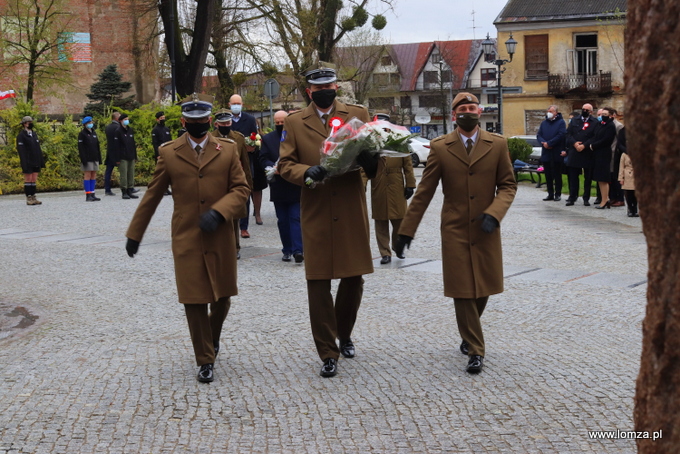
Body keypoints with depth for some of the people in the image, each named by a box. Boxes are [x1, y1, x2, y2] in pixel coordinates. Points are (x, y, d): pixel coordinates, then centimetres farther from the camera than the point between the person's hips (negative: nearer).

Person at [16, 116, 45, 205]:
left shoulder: (34, 134, 15)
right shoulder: (21, 136, -6)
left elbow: (38, 148, 17)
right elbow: (21, 151, -12)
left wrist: (41, 161, 12)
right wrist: (24, 164, -19)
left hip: (36, 163, 6)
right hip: (28, 163, -6)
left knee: (34, 180, 7)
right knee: (28, 180, -2)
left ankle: (33, 198, 11)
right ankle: (29, 199, 1)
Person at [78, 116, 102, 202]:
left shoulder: (94, 133, 16)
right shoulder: (82, 134, -4)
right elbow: (80, 147, -10)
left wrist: (99, 157, 14)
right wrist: (83, 159, -18)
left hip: (95, 158, 7)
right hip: (87, 159, -7)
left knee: (93, 176, 6)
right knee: (87, 175, -6)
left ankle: (92, 194, 9)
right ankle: (88, 195, -6)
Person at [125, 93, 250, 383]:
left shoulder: (227, 150, 3)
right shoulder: (168, 153, 2)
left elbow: (241, 188, 1)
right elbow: (152, 196, 7)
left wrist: (219, 212, -16)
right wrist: (134, 234, 9)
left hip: (220, 238, 1)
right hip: (186, 240, -1)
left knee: (222, 296, 12)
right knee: (194, 301, 0)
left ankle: (213, 336, 43)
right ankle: (205, 361, 14)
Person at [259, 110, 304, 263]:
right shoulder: (267, 139, 9)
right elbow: (263, 159, 2)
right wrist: (273, 167, -18)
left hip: (295, 186, -3)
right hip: (278, 186, 3)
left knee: (295, 218, -7)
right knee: (282, 220, 8)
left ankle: (298, 250, -11)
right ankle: (287, 250, 15)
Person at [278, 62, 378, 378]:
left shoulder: (357, 115, 9)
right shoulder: (294, 123, 6)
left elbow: (373, 151, 9)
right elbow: (285, 165, 2)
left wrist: (369, 160, -15)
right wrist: (307, 172, -19)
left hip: (352, 212, 1)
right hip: (315, 214, -1)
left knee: (354, 278, 9)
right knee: (318, 283, -1)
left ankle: (344, 335, 34)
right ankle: (327, 353, 9)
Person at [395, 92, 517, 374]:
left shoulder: (497, 145, 1)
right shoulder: (440, 148, -2)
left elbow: (508, 185, 3)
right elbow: (424, 192, 0)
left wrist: (494, 213, -15)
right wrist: (407, 229, -2)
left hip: (486, 231, 1)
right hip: (455, 231, -1)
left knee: (483, 289, 10)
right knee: (462, 291, -1)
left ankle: (469, 335, 37)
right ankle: (475, 350, 10)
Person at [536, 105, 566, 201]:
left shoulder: (561, 122, -2)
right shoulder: (544, 123, 15)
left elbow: (561, 135, -14)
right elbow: (539, 135, 8)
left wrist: (549, 143, -16)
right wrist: (543, 143, -12)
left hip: (557, 154, -5)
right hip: (546, 153, 5)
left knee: (557, 175, 1)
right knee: (548, 175, 8)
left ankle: (558, 194, 7)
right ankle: (550, 194, 14)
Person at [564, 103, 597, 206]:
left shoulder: (595, 122, 1)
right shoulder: (574, 120, 12)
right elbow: (568, 134, 5)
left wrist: (584, 146, -15)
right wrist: (574, 143, -11)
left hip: (588, 154, -2)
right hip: (574, 153, 2)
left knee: (588, 177, 4)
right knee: (573, 177, 3)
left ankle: (586, 198, 11)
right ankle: (572, 197, 9)